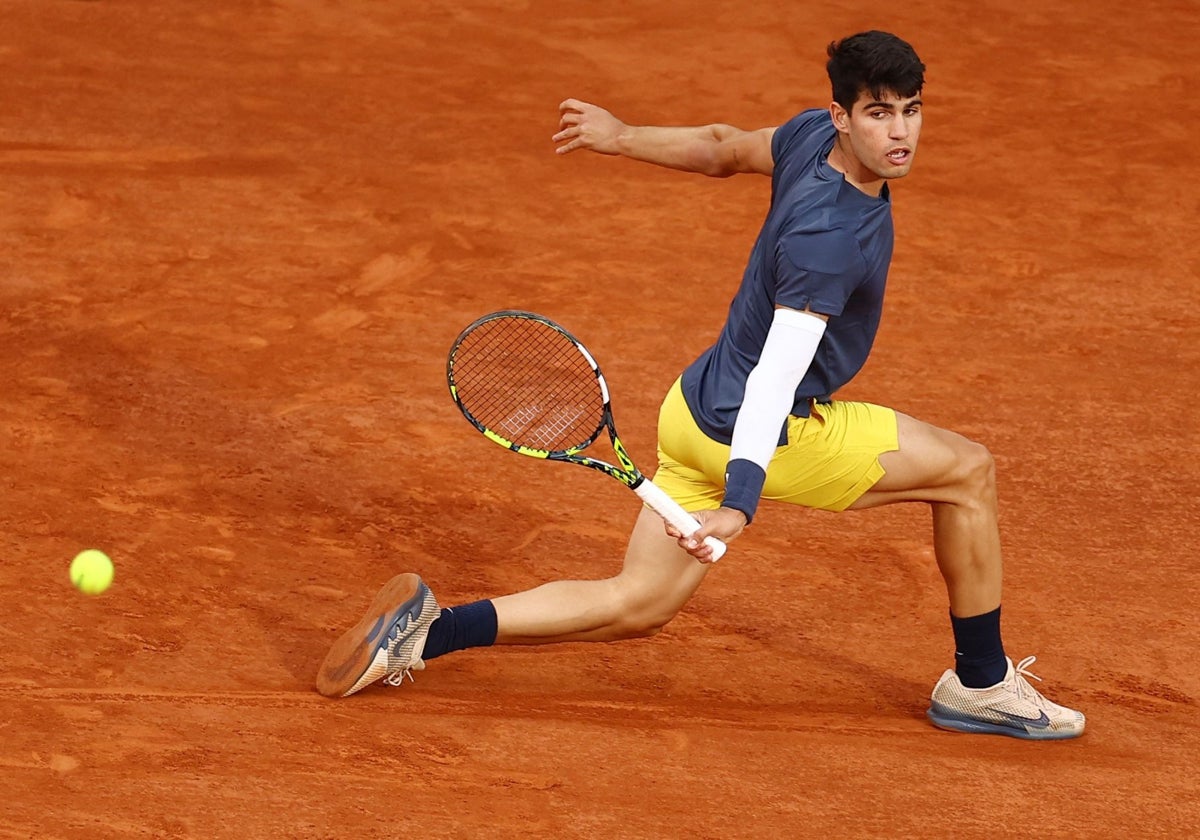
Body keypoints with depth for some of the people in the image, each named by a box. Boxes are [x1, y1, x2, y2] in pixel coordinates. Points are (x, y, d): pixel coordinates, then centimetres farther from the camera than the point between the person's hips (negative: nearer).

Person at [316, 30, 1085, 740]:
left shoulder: (812, 135, -2)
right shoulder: (828, 234, -30)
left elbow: (725, 147, 16)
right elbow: (777, 372, -37)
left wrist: (624, 138, 32)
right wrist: (739, 501, -44)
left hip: (698, 410, 9)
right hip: (767, 432, -9)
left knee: (636, 607, 16)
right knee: (968, 470, -1)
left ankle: (427, 634, 9)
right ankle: (982, 684, 11)